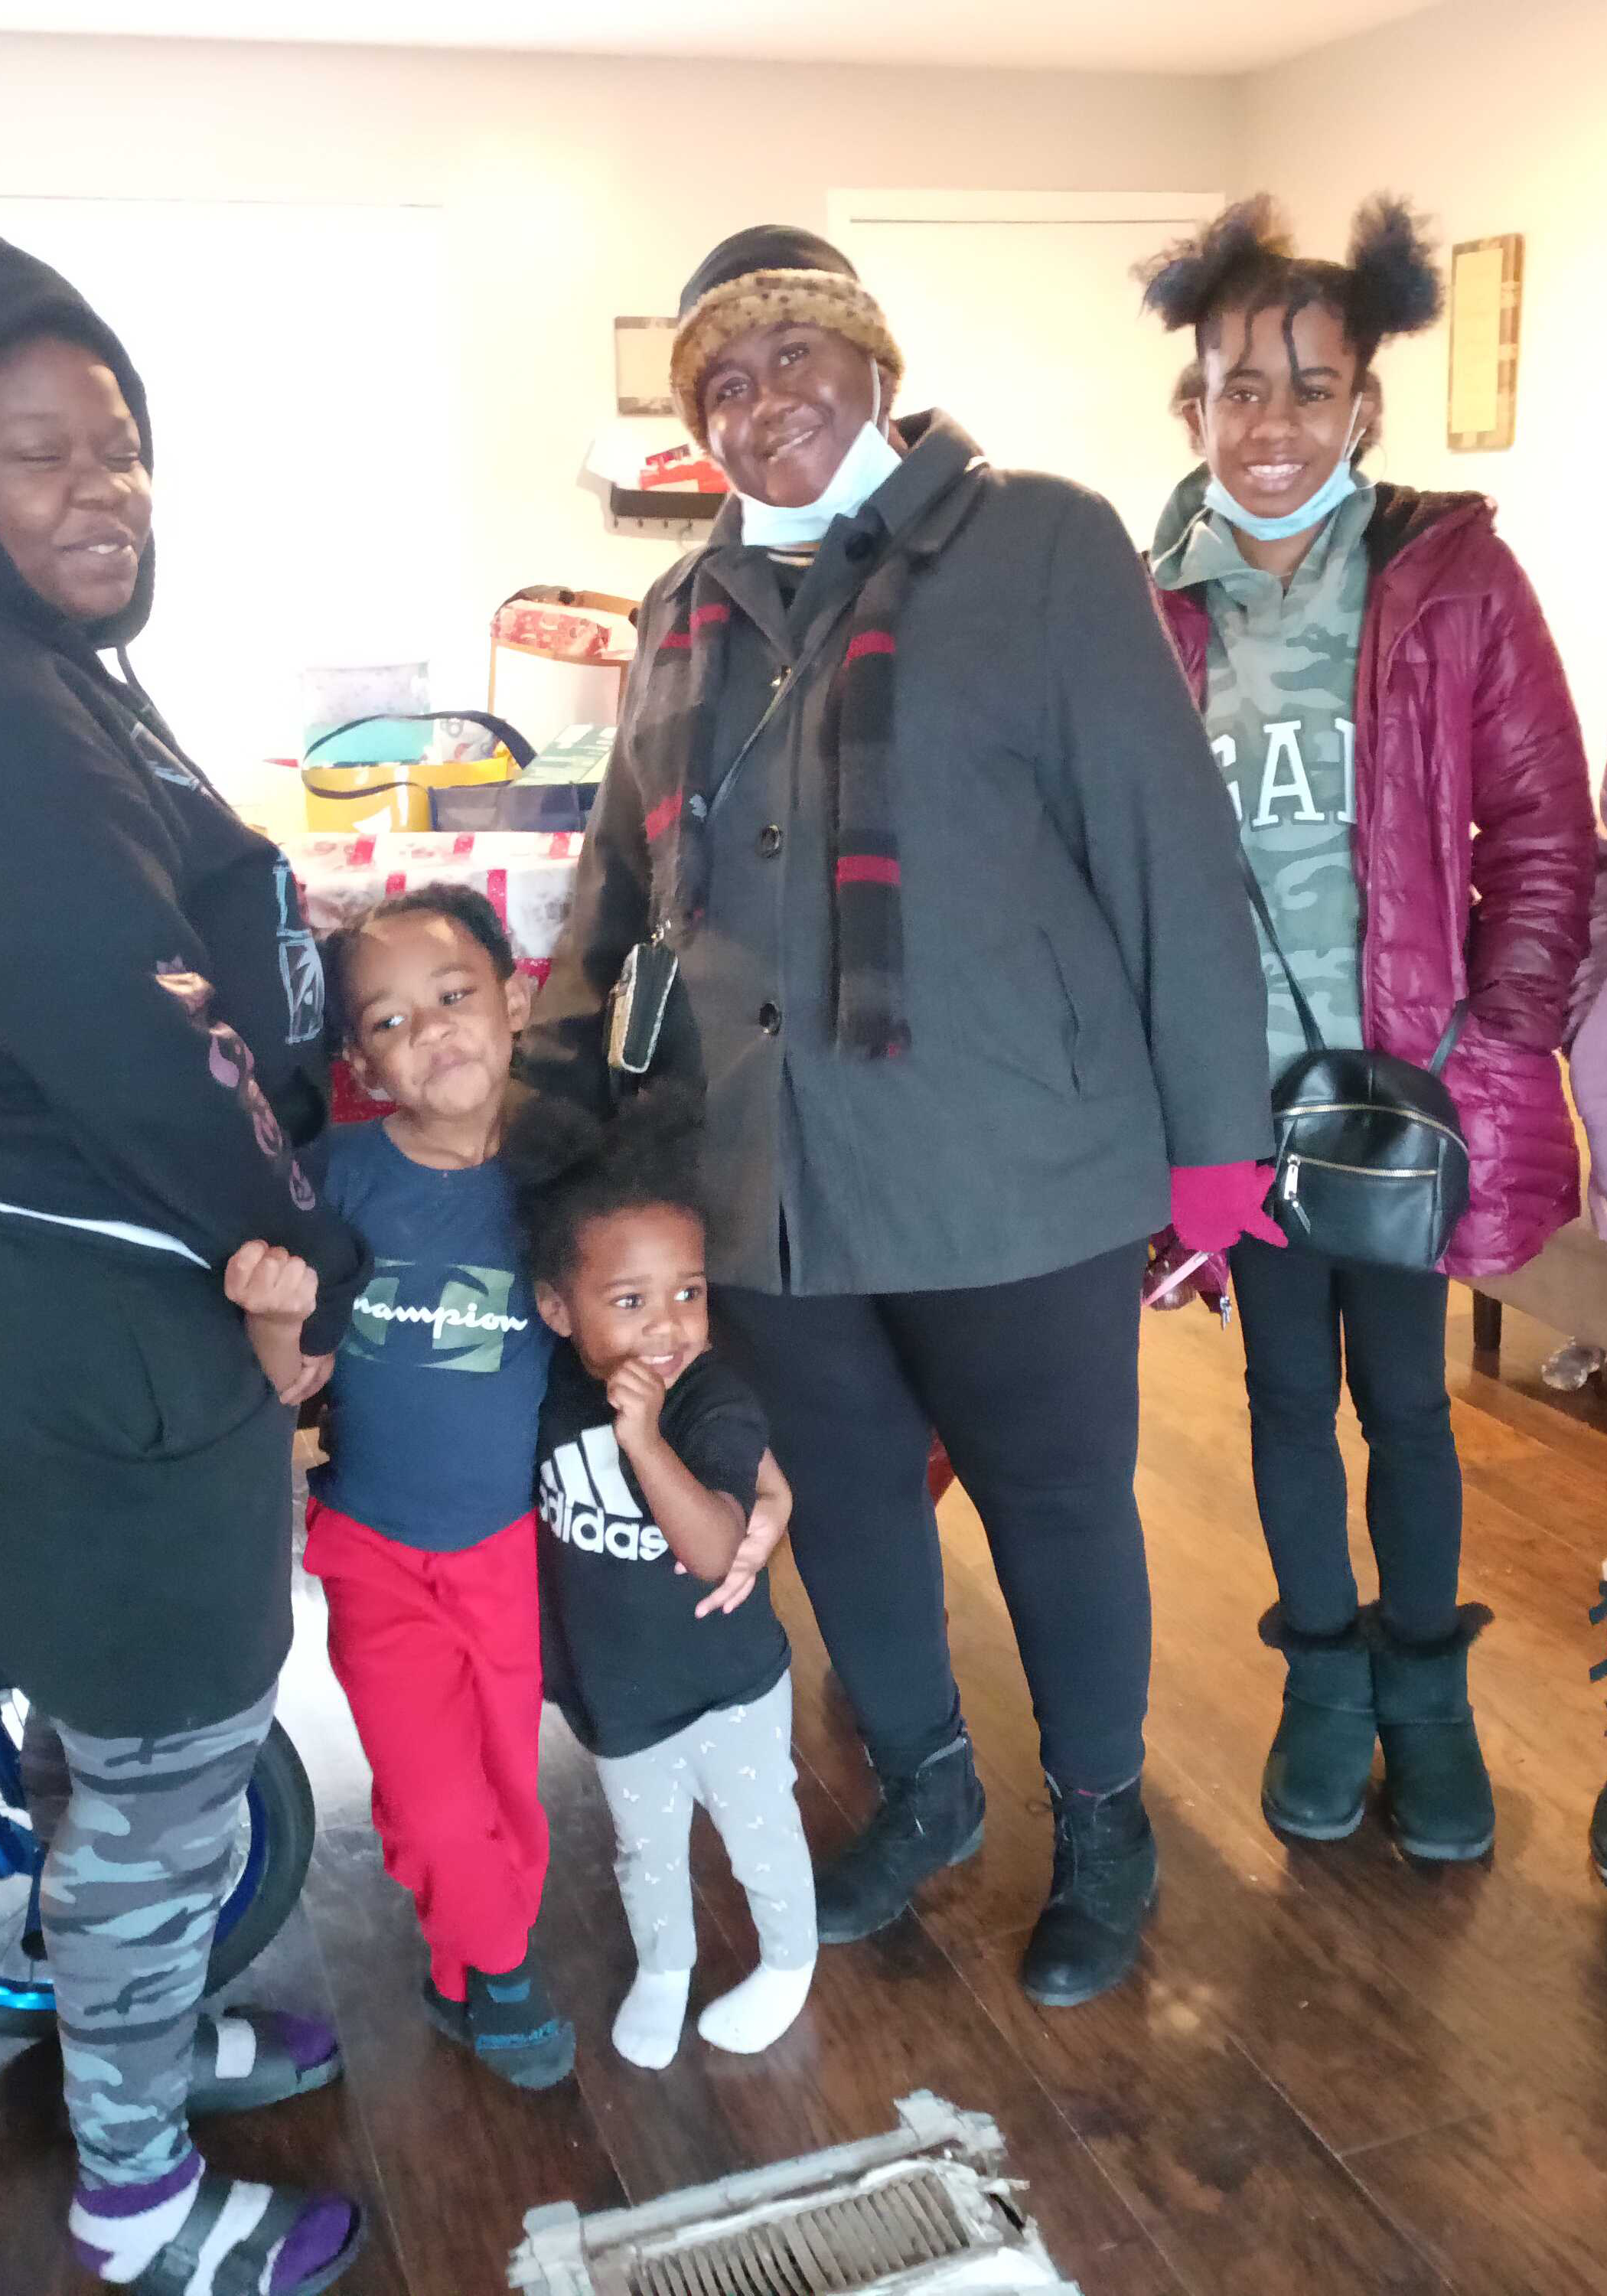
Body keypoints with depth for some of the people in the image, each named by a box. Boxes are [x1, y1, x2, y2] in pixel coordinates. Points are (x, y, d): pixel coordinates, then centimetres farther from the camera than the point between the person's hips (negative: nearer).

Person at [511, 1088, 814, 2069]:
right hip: (616, 1692, 4)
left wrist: (642, 1434, -51)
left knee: (760, 1836, 20)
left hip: (727, 1688, -4)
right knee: (645, 1852, 27)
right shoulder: (551, 1393, -15)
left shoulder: (717, 1406, -29)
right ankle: (662, 1965, 54)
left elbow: (715, 1551, -43)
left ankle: (790, 1962, 48)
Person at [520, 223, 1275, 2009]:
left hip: (1014, 1174, -5)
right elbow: (615, 882, 19)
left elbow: (1169, 846, -8)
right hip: (763, 1187, 5)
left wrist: (1214, 1132, -9)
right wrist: (544, 1090, 10)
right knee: (841, 1508, 19)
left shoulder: (1039, 546, -4)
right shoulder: (686, 615, 12)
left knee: (1057, 1512, 12)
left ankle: (1101, 1825, 39)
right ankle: (921, 1788, 46)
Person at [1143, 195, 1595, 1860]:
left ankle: (1425, 1687, 33)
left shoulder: (1453, 580, -5)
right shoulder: (1153, 611, 0)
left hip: (1405, 1079, -1)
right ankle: (1325, 1675, 35)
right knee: (1287, 1384, 15)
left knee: (1403, 1392, 10)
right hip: (1237, 1081, 2)